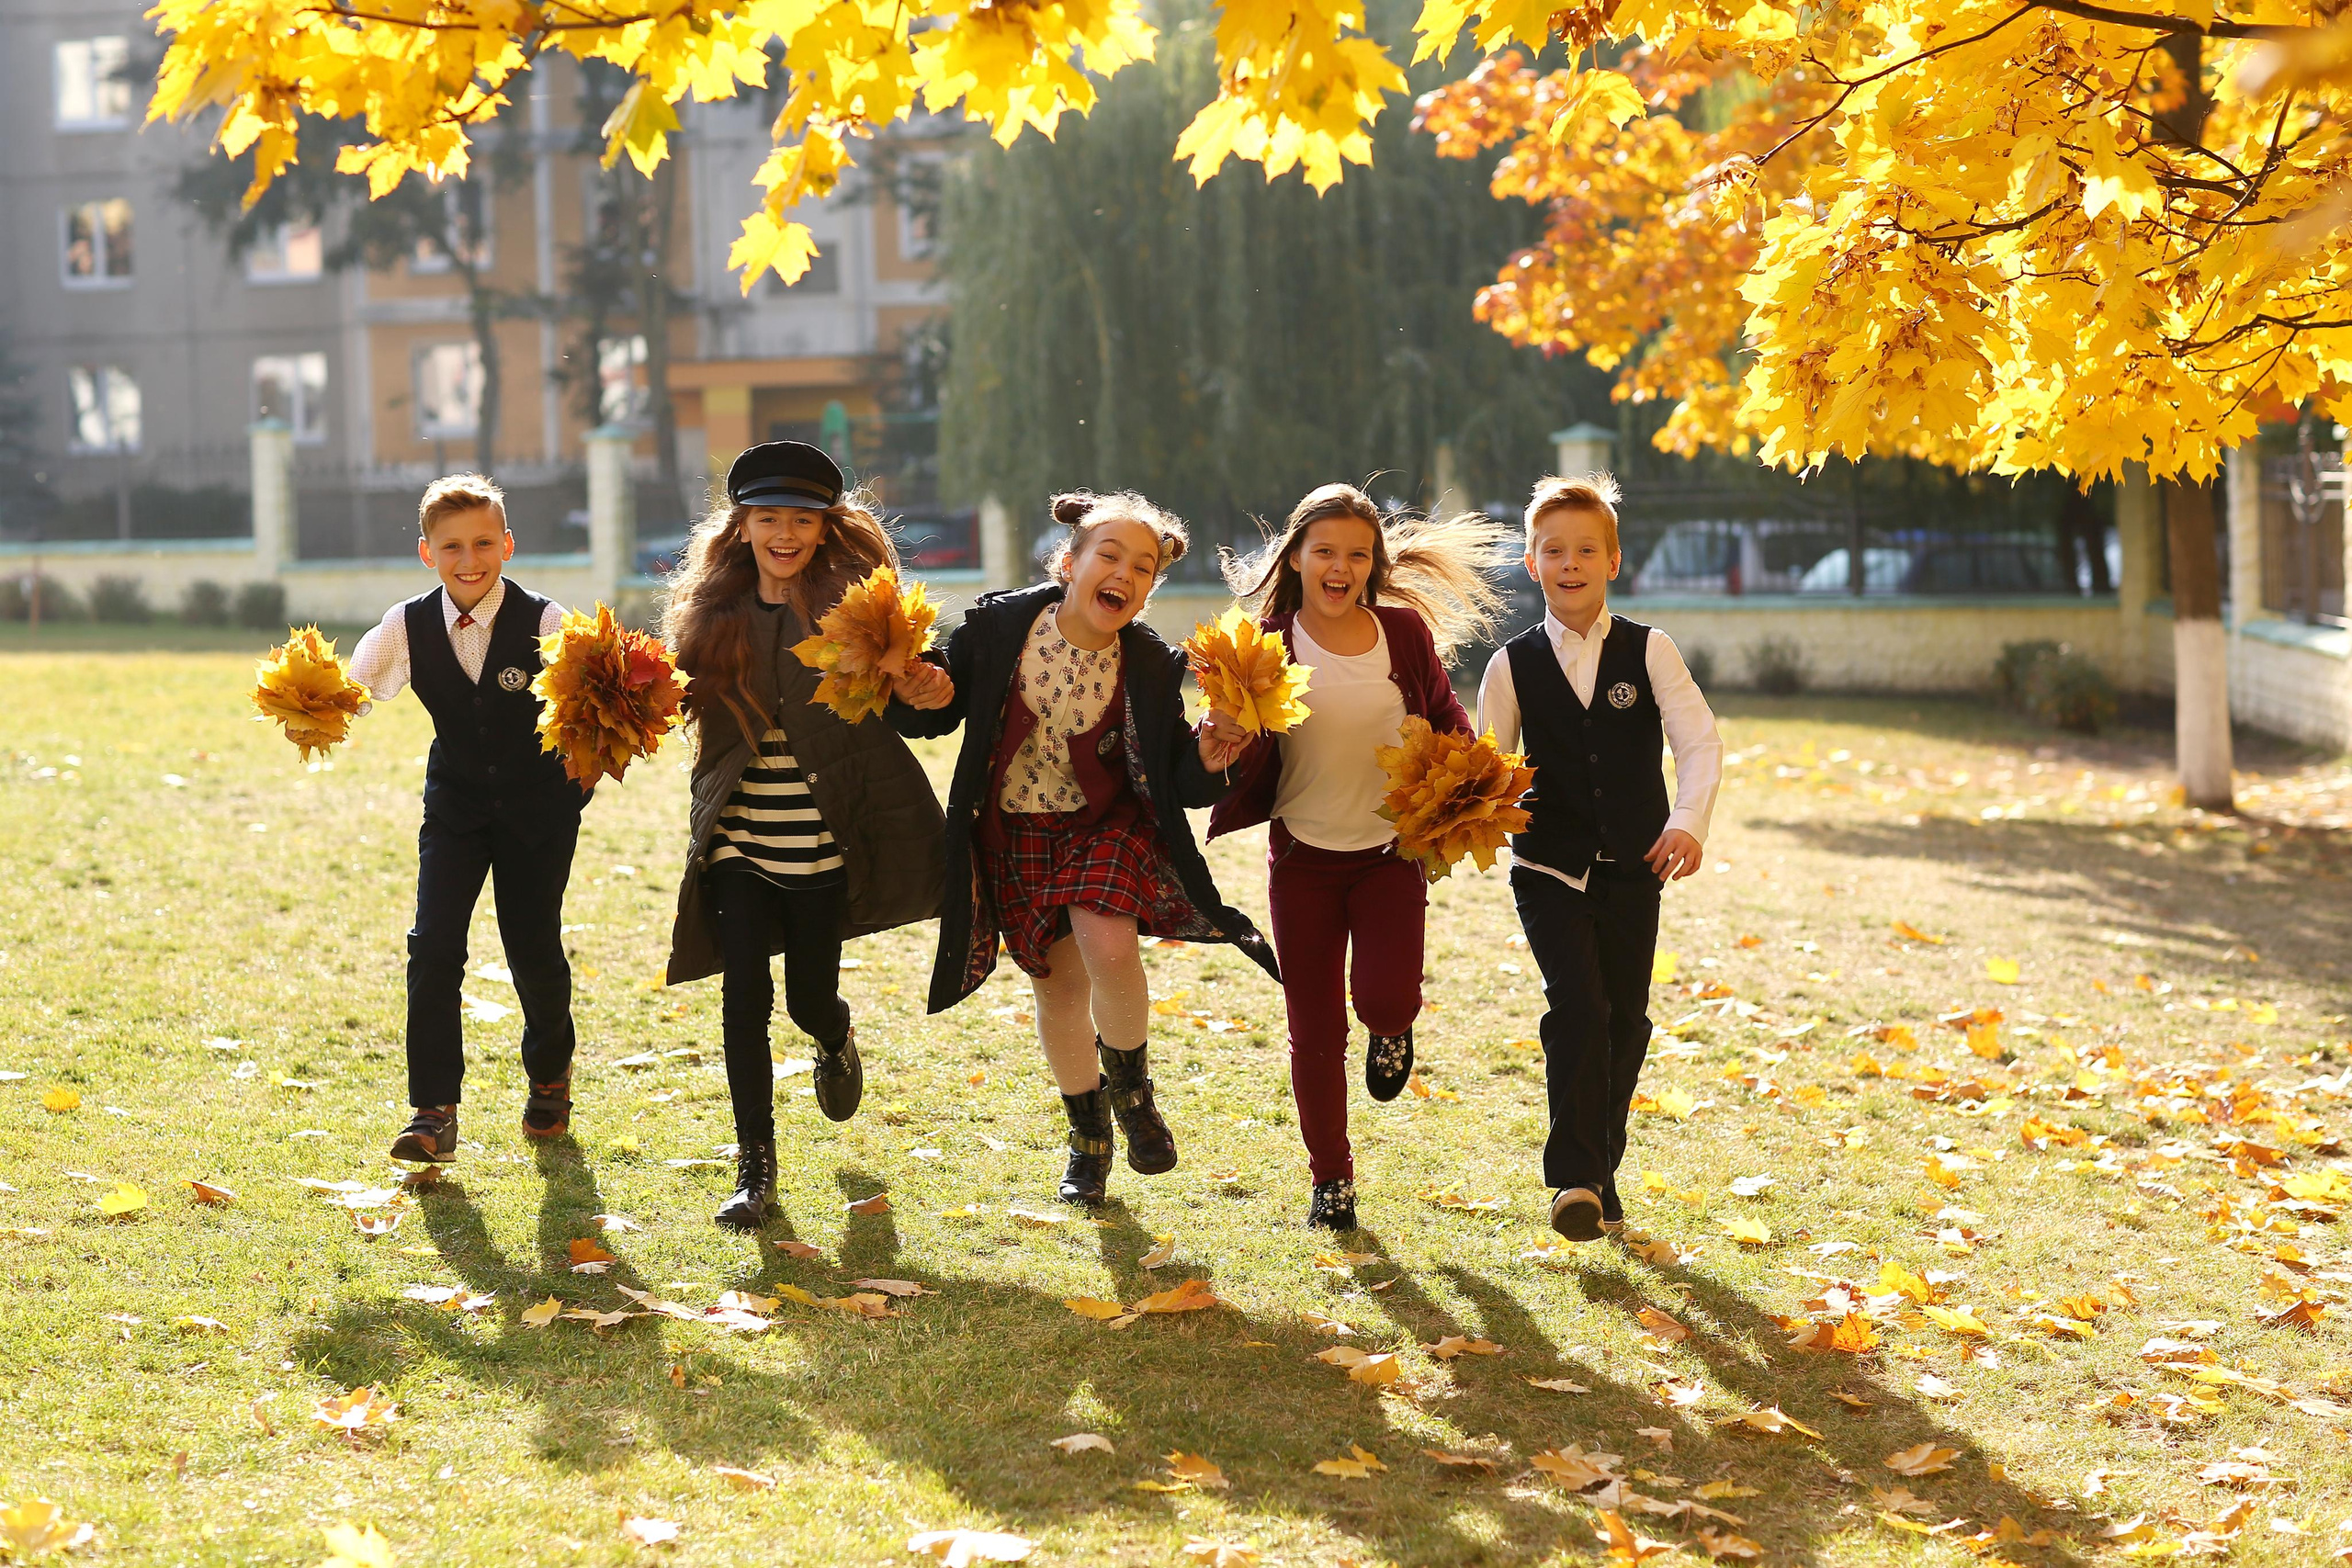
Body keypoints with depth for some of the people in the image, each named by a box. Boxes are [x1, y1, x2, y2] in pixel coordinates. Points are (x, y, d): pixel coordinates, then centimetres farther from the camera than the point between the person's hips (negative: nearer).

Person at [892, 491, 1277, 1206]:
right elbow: (937, 715, 0)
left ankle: (1131, 1087, 4)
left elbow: (1177, 785, -6)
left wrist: (1205, 759, -28)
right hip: (1013, 832, 1)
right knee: (1059, 985, 10)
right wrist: (922, 700, -22)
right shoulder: (998, 626, -13)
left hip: (1107, 825, -1)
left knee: (1110, 950, -27)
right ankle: (1089, 1135, 36)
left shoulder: (1150, 665, -11)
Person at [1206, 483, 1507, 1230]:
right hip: (1304, 857, 0)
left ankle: (1390, 1029, 21)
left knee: (1385, 1000, -19)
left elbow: (1443, 715, 12)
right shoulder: (1270, 644, -7)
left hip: (1391, 851, 0)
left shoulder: (1405, 631, -3)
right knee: (1315, 1031, 5)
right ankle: (1330, 1179, 23)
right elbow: (1246, 754, -12)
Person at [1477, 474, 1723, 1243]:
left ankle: (1599, 1179, 21)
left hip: (1632, 869, 1)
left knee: (1625, 1021, 6)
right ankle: (1575, 1179, -13)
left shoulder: (1649, 652, 0)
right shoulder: (1515, 665, 2)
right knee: (1576, 1010, -17)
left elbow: (1699, 740, -9)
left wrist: (1689, 821, -27)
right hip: (1550, 868, -1)